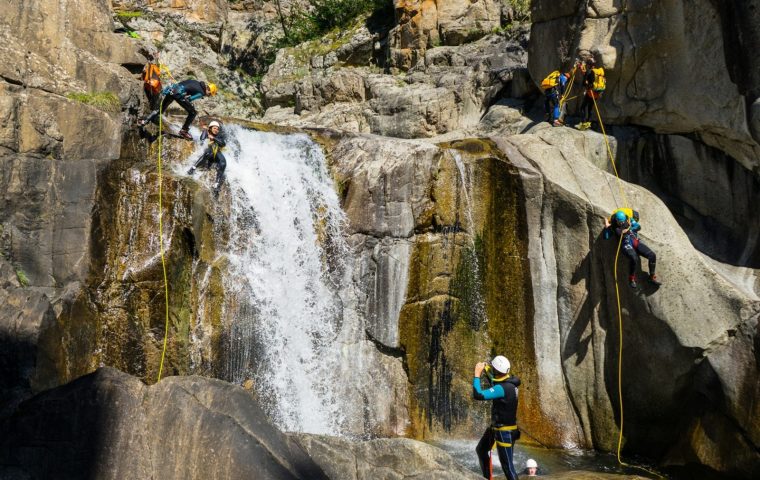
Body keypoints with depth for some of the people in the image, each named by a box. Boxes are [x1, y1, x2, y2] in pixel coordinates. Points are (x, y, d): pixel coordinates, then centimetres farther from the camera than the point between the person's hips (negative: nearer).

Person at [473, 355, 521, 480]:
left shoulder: (503, 388, -30)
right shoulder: (509, 381, -3)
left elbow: (478, 395, -34)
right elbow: (495, 385, 20)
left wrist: (477, 375, -25)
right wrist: (486, 370, 7)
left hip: (505, 432, -10)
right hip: (496, 426, 10)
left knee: (506, 464, -3)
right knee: (481, 450, 26)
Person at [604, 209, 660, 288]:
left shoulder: (630, 220, 12)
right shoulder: (614, 227, 3)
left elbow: (638, 226, 1)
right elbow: (606, 237, -4)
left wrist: (628, 229, -9)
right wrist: (606, 227, -15)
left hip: (636, 242, 5)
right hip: (627, 244, -5)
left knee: (652, 255, -9)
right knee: (634, 258, -36)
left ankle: (652, 277, 7)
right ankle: (631, 279, -15)